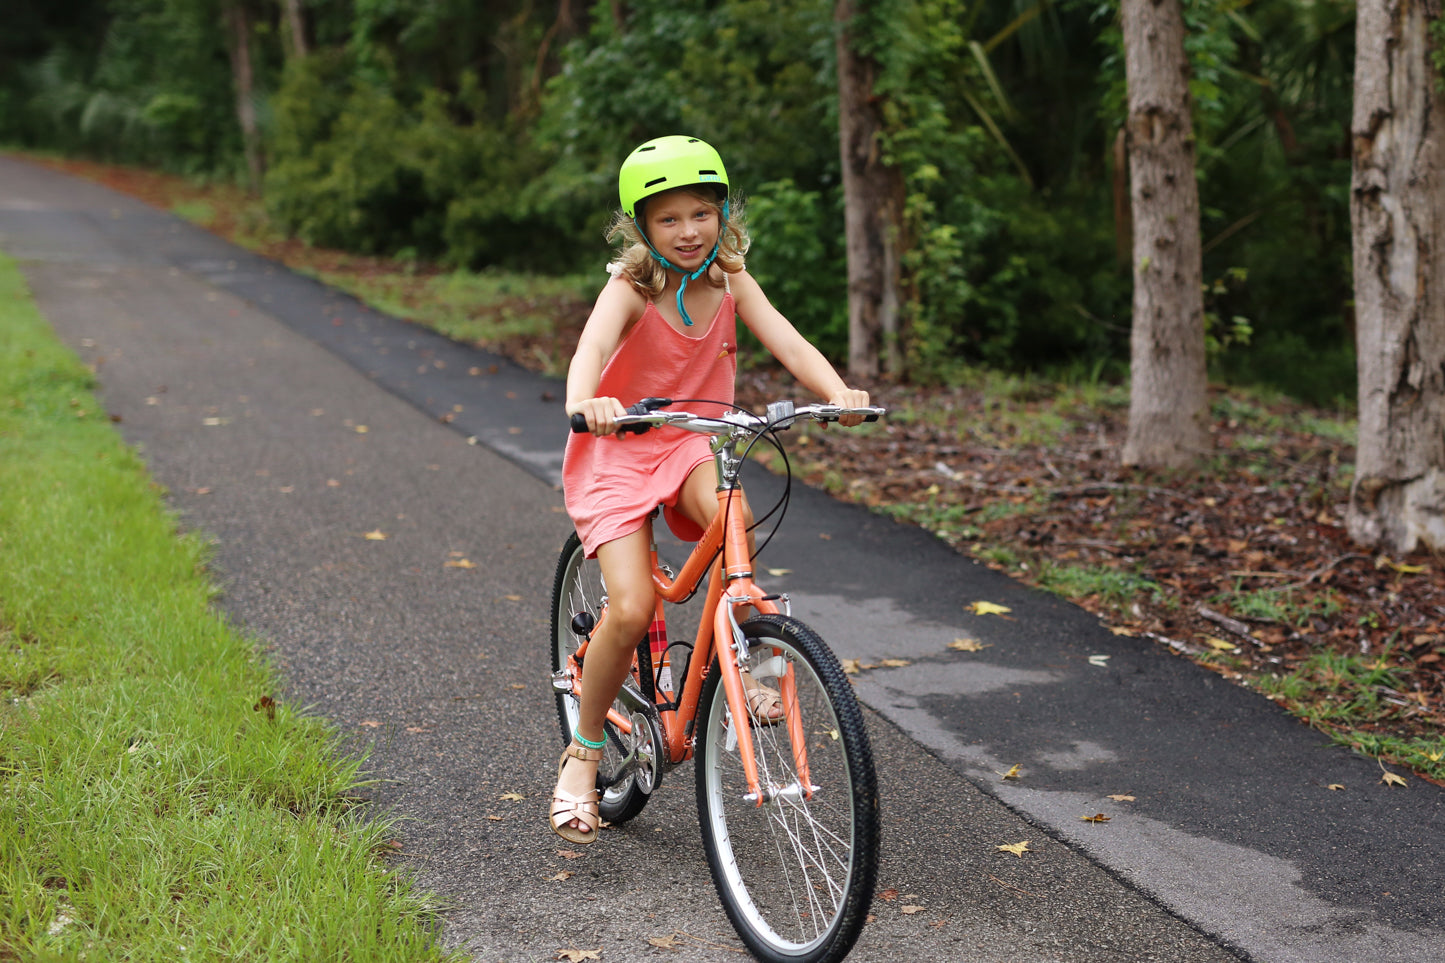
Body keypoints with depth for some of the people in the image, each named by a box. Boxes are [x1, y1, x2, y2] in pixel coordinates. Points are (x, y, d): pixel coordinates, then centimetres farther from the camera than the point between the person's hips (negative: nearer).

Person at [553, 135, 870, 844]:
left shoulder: (729, 282, -4)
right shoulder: (630, 288, -16)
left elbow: (785, 341, -17)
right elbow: (592, 346, -35)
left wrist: (839, 392, -38)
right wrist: (584, 403, -59)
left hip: (691, 446, 3)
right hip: (618, 450, -3)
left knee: (730, 514, -33)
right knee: (631, 608, -19)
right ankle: (584, 753, 3)